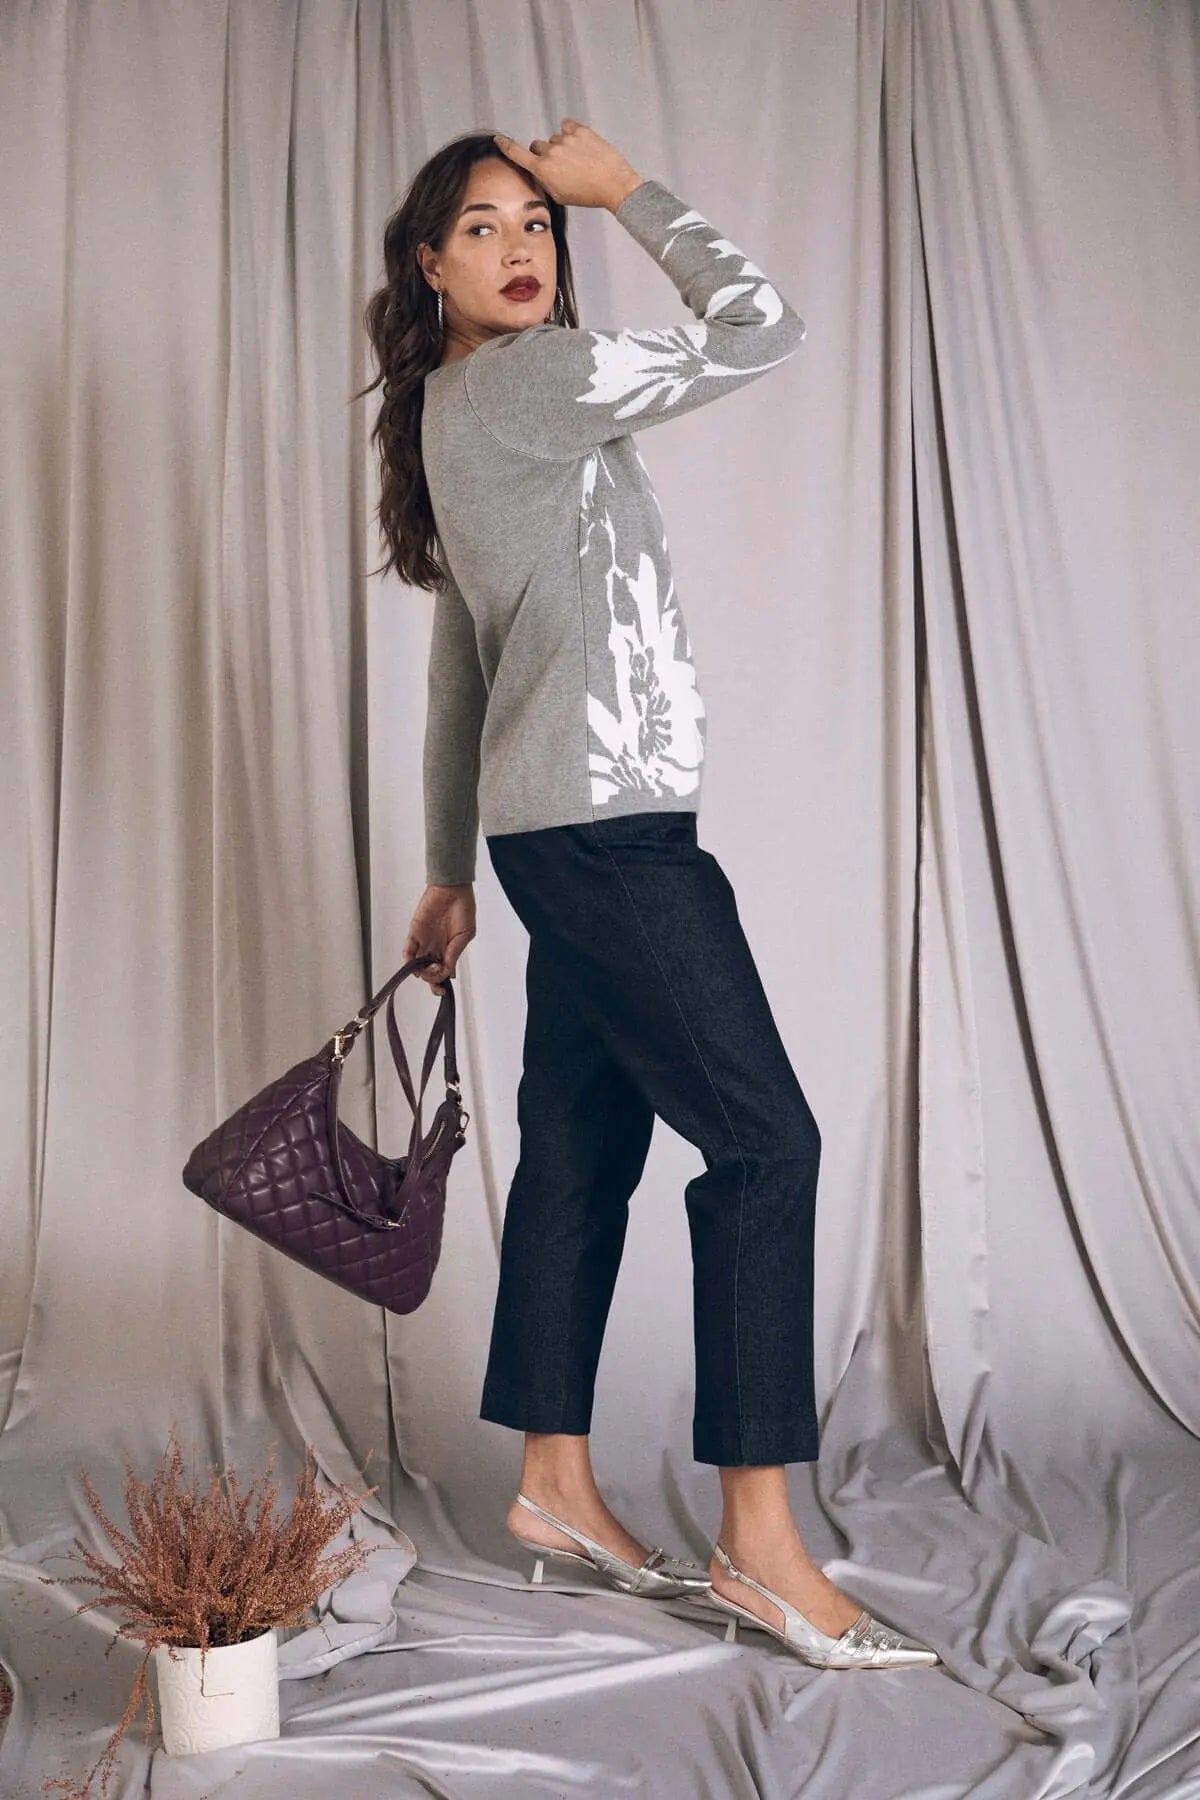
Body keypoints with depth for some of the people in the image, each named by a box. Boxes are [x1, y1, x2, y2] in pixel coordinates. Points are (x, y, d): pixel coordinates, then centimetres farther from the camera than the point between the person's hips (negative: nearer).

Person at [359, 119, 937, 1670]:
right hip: (606, 825, -10)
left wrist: (449, 872, 25)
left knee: (582, 1150, 12)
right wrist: (629, 186, 0)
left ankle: (556, 1488, 21)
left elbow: (457, 676, 22)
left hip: (558, 829, 10)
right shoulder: (529, 379, -9)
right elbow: (759, 330, -11)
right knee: (765, 1138, -10)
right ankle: (760, 1544, -6)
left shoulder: (459, 414, 21)